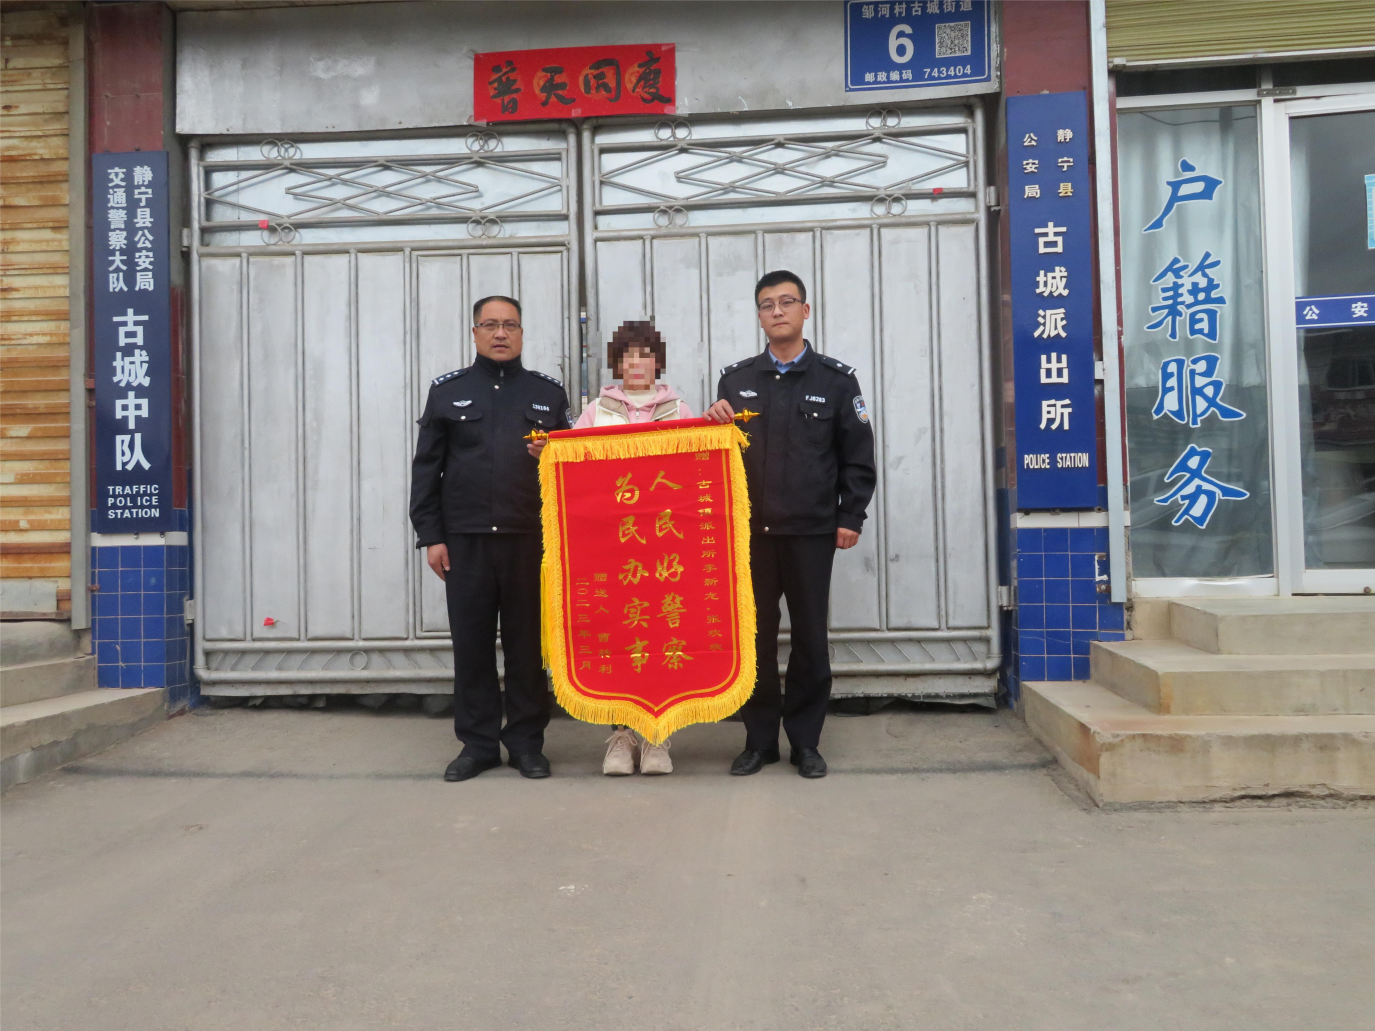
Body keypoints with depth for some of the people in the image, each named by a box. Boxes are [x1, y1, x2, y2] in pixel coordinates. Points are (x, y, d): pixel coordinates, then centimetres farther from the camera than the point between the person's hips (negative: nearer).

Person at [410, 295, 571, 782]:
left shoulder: (548, 392, 11)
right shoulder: (448, 390, 11)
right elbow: (426, 467, 8)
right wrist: (430, 535, 1)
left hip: (530, 540, 0)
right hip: (465, 540, 1)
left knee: (528, 644, 4)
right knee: (471, 643, 5)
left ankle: (526, 742, 16)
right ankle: (478, 743, 16)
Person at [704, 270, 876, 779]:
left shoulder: (835, 379, 4)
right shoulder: (735, 379, 10)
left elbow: (857, 457, 2)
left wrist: (850, 518, -4)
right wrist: (713, 423, -8)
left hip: (812, 531, -2)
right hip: (749, 529, 2)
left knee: (810, 636, 5)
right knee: (754, 633, 6)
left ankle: (805, 741, 17)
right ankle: (759, 739, 17)